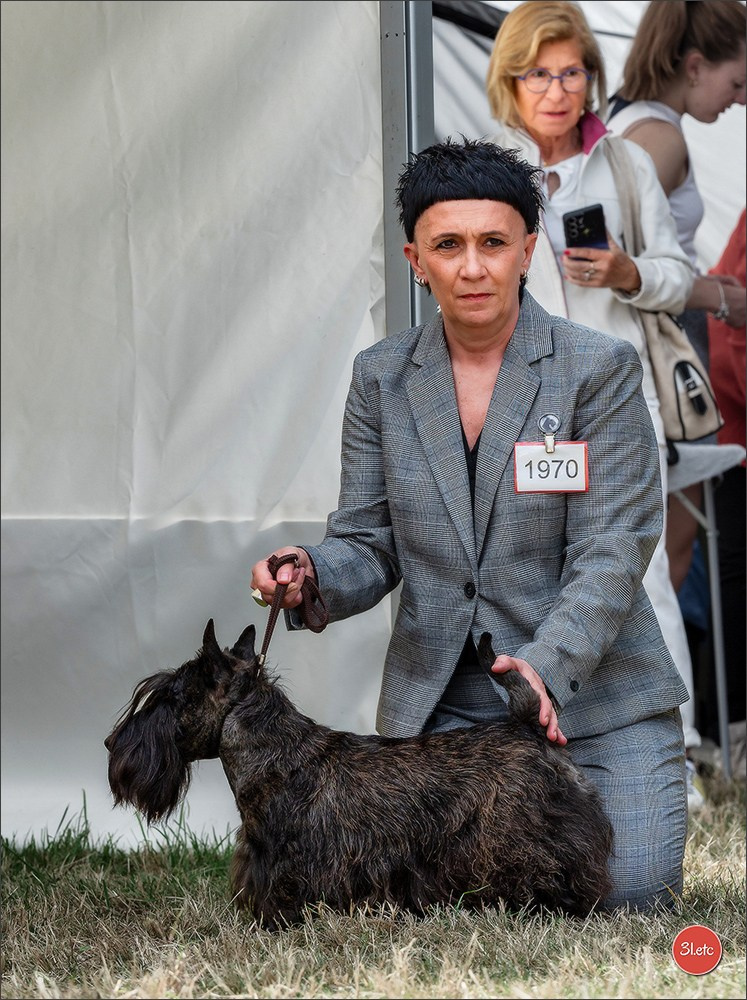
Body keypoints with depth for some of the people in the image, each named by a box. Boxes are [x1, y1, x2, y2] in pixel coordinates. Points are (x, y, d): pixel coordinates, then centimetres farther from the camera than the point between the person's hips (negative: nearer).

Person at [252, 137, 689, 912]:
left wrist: (547, 664, -29)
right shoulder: (382, 378, 4)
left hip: (592, 687, -2)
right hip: (439, 699, 3)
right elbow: (369, 544, 5)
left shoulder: (599, 369, -8)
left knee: (628, 890, -13)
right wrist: (312, 573, -19)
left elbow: (612, 549, -13)